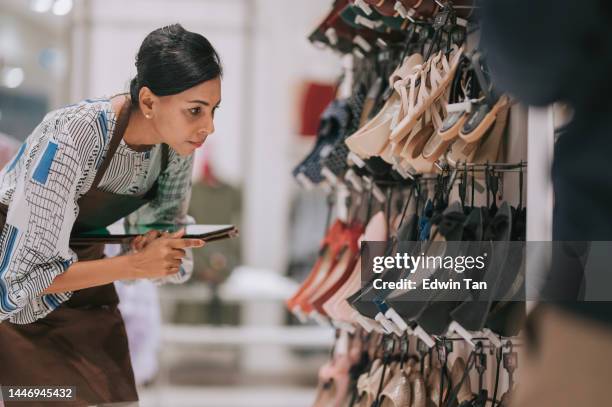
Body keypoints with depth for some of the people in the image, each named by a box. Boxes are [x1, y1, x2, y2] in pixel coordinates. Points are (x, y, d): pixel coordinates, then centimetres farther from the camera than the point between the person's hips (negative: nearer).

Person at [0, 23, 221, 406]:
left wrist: (158, 249, -20)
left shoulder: (177, 139, -14)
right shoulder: (74, 138, -34)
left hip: (80, 266, 6)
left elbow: (167, 219, 3)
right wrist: (135, 265, -31)